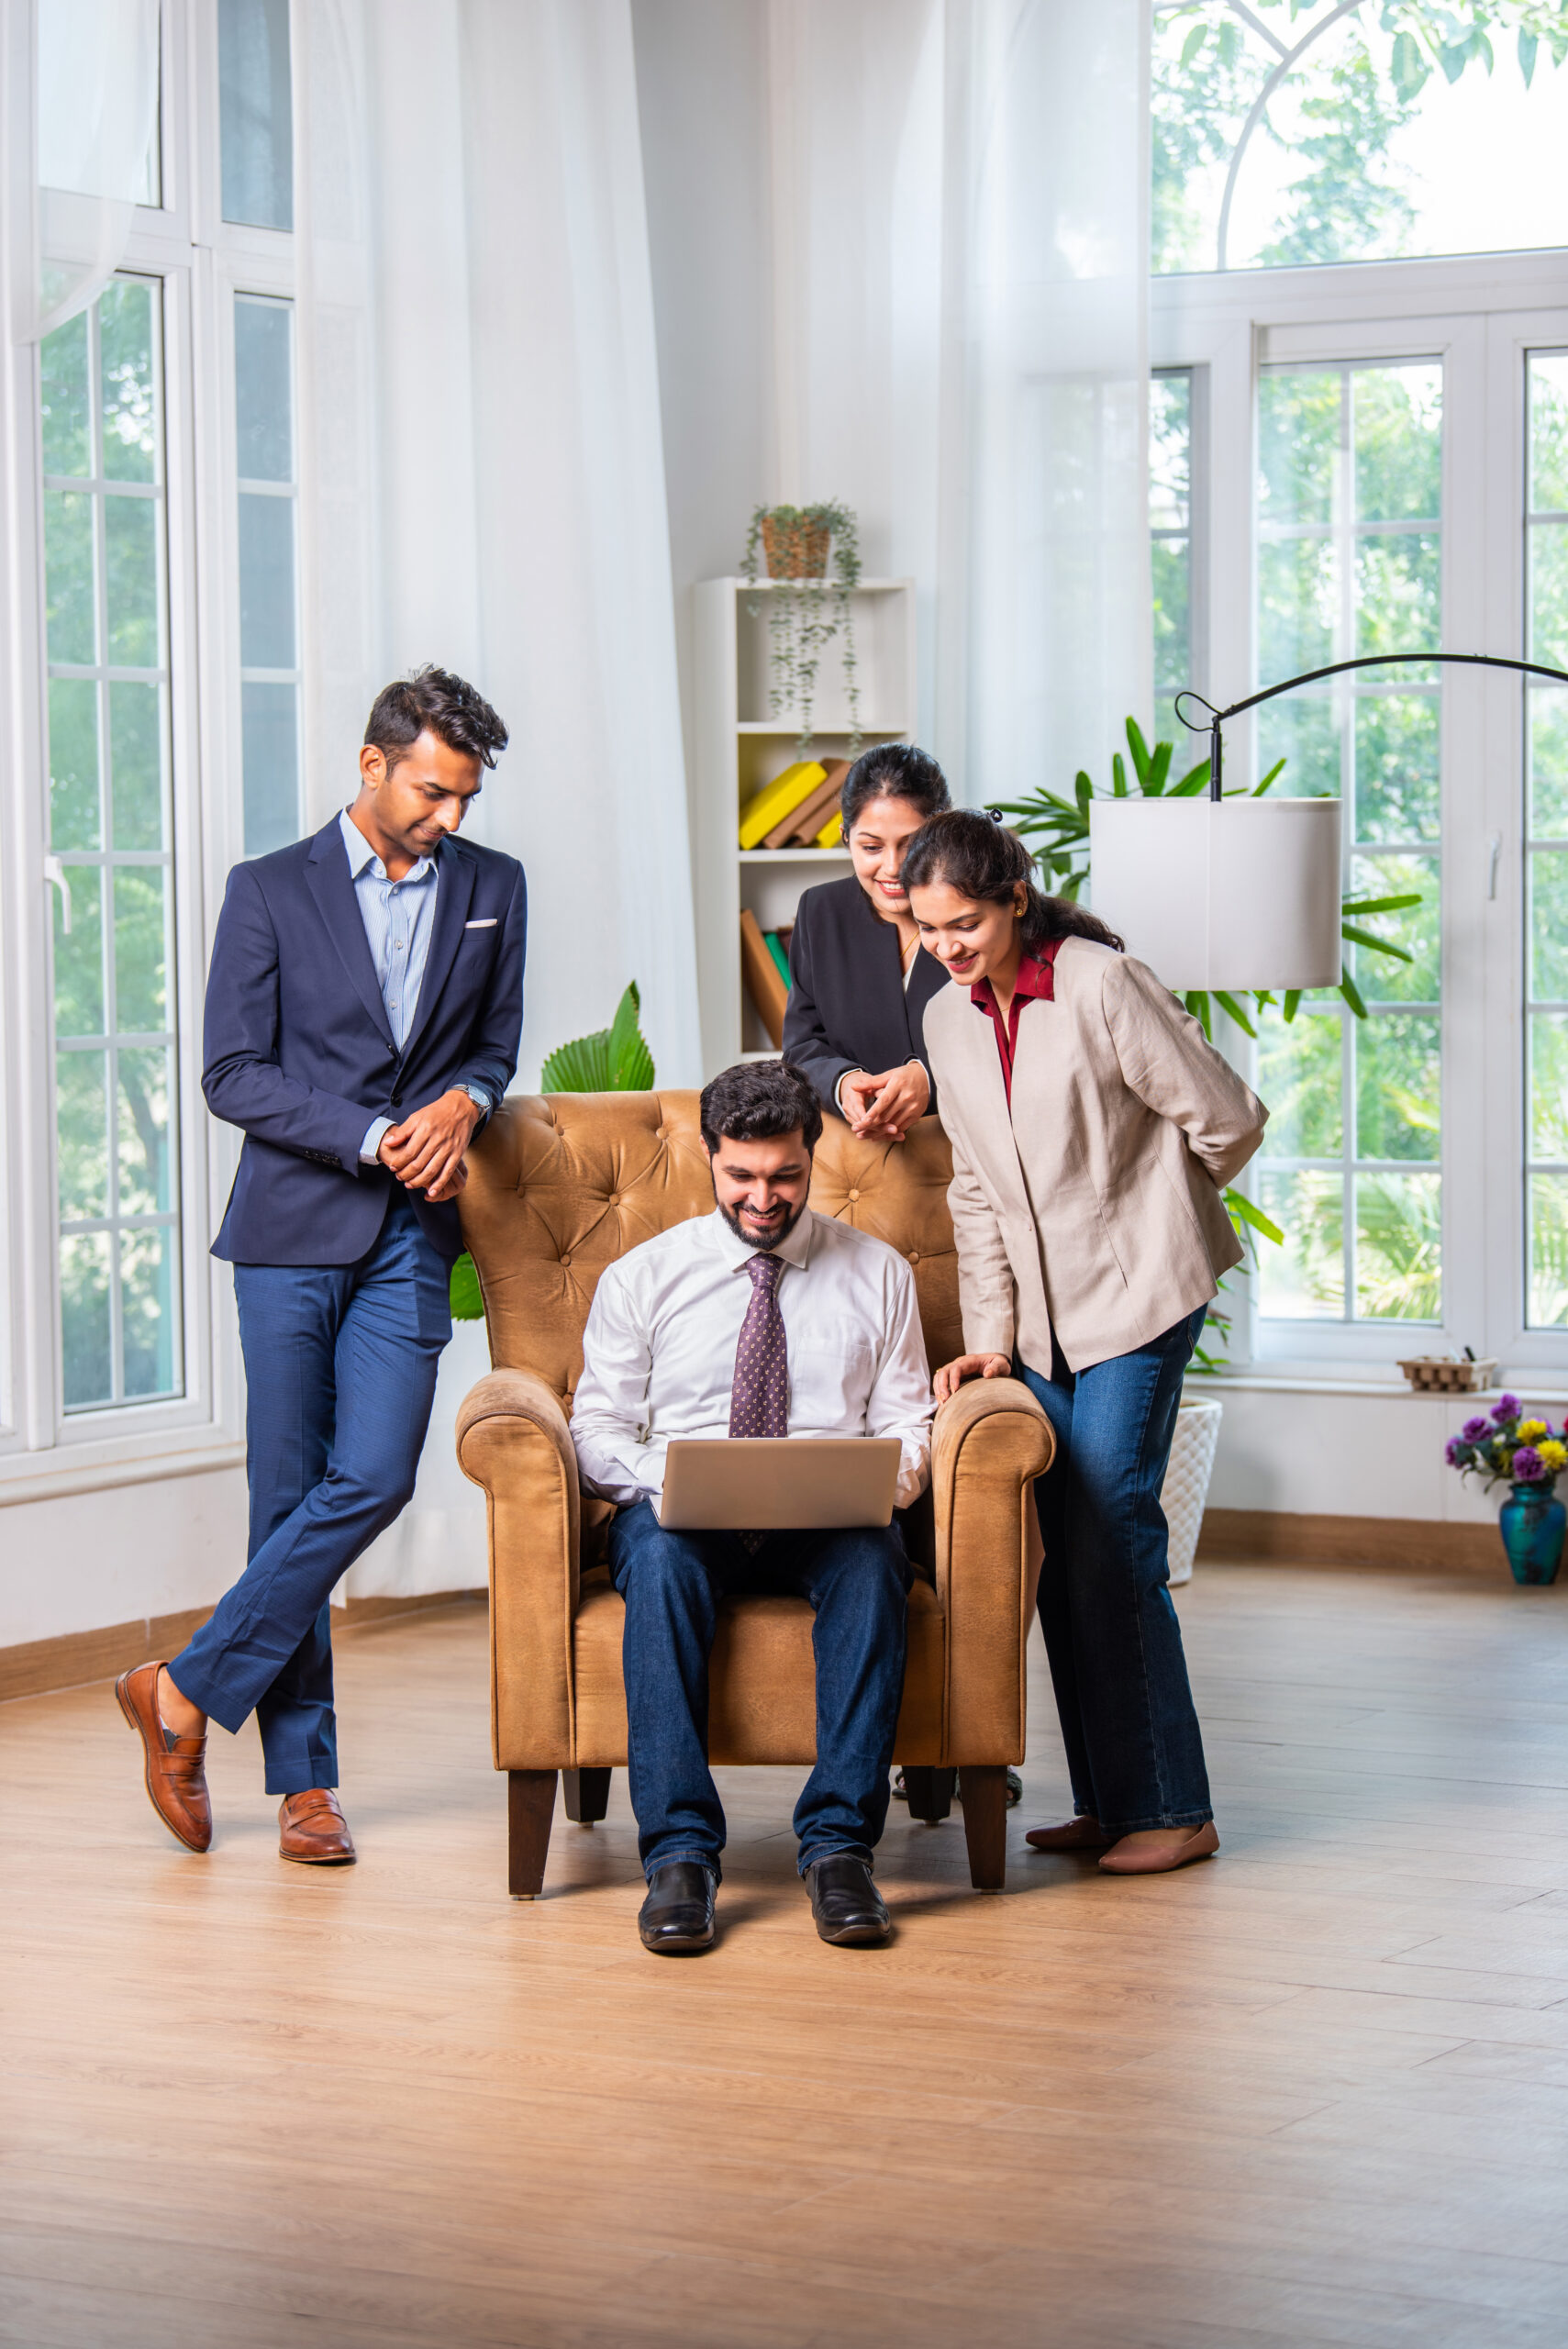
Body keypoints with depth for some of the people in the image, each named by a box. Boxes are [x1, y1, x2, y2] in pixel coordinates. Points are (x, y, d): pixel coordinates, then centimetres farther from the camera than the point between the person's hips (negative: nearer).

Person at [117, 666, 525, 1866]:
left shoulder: (493, 887, 10)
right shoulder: (270, 891, 1)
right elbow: (234, 1074, -3)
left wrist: (463, 1103, -5)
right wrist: (373, 1137, -13)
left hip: (410, 1237, 2)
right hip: (293, 1226, -2)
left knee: (372, 1480, -12)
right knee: (291, 1492, 0)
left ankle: (191, 1691, 1)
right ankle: (304, 1776, 7)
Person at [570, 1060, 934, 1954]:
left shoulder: (879, 1273, 14)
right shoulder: (642, 1277, 12)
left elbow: (909, 1428, 11)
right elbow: (596, 1429, 7)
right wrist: (661, 1474, -15)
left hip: (829, 1524, 0)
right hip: (682, 1514, 0)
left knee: (870, 1557, -36)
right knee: (659, 1553, -37)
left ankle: (840, 1841, -36)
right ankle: (679, 1852, -39)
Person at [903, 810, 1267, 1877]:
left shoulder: (1104, 985, -15)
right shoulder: (950, 1021, 7)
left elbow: (1227, 1120, -10)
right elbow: (977, 1192, 12)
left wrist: (1150, 1202, 7)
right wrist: (990, 1331, 3)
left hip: (1138, 1296, -7)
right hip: (1046, 1314, 7)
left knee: (1111, 1539, -11)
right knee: (1058, 1550, 5)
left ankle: (1170, 1808, -3)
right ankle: (1107, 1802, 13)